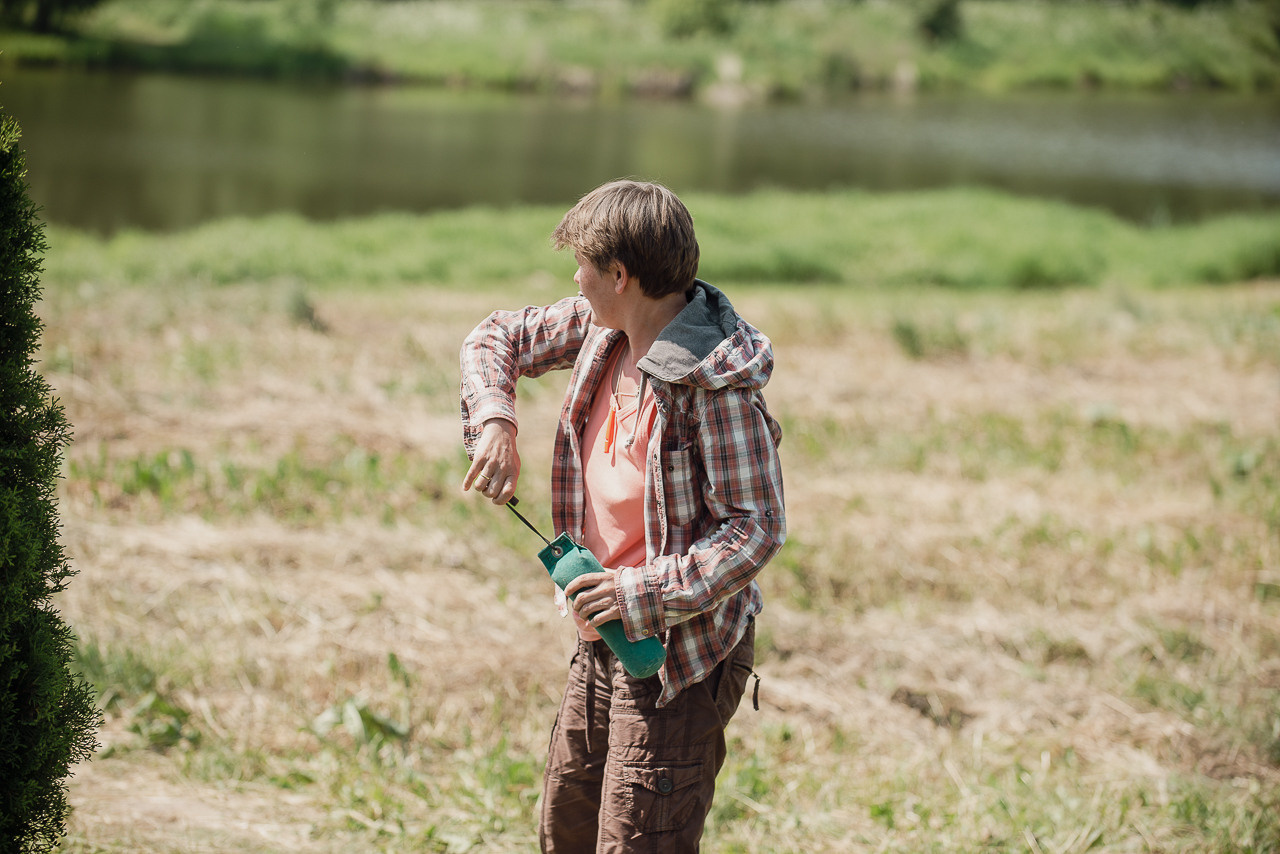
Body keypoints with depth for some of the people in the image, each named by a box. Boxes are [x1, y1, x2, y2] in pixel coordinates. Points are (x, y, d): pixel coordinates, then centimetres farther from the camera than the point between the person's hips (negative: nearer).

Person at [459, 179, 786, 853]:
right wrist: (494, 421, -5)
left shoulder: (715, 380, -24)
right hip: (603, 642, 9)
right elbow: (498, 338, 15)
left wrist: (643, 595, -28)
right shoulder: (601, 326, 1)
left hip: (679, 651, -9)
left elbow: (756, 529, -24)